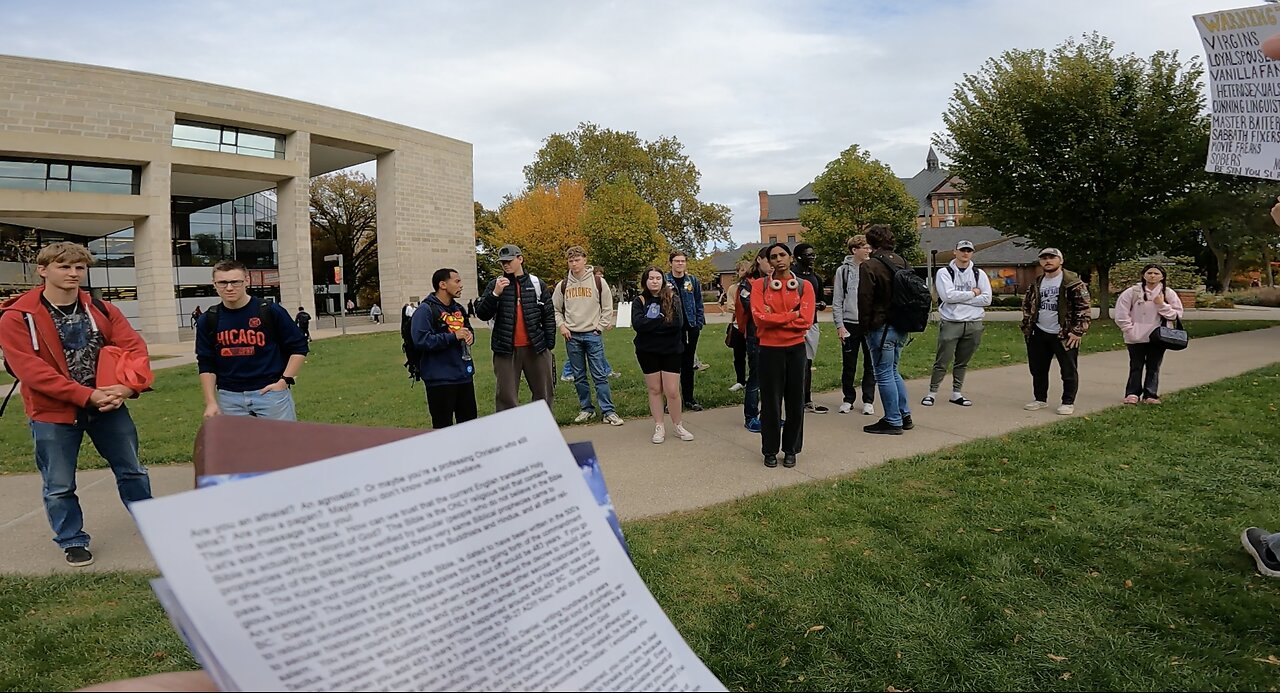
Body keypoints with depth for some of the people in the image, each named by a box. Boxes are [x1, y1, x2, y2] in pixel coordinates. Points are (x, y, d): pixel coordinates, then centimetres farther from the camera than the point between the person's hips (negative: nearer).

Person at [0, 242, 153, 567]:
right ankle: (72, 541, 27)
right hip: (52, 413, -3)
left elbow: (135, 346, -3)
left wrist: (128, 386, -22)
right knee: (59, 486, 8)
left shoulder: (102, 309, 1)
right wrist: (86, 395, -23)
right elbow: (30, 369, -19)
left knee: (132, 470, 14)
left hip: (109, 406, 3)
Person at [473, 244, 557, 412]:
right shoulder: (495, 284, 4)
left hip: (536, 348, 1)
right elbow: (482, 314, -3)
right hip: (506, 349, -1)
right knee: (506, 396, 1)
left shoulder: (537, 284, 5)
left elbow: (548, 315, 8)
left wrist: (549, 344, 2)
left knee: (544, 393, 9)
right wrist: (495, 294, -17)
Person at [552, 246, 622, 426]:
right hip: (572, 336, 3)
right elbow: (555, 309, 14)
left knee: (600, 375, -4)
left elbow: (608, 308, 3)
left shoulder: (598, 282, -1)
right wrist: (561, 326, 1)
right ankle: (586, 409, 19)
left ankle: (608, 411, 0)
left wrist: (600, 327, -3)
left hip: (593, 335, -2)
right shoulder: (563, 285, 5)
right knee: (579, 376, 8)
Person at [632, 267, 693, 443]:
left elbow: (677, 323, -17)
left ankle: (678, 426, 16)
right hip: (648, 352, 1)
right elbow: (637, 324, -18)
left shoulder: (672, 299, -2)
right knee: (655, 390, 8)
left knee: (672, 391, -2)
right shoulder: (639, 301, -1)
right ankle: (659, 427, 18)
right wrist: (663, 321, -16)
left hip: (671, 351, -1)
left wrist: (652, 323, -15)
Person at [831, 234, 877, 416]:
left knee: (870, 364, 5)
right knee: (848, 365, 7)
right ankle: (848, 399, 20)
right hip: (850, 324, -1)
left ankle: (868, 401, 14)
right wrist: (839, 325, -6)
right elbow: (837, 301, 0)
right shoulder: (843, 270, 0)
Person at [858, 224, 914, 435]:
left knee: (884, 374, 0)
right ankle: (905, 415, 23)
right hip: (901, 327, 8)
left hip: (881, 328, -8)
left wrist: (865, 324, -3)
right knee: (893, 372, 20)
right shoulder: (903, 263, 10)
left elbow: (865, 299, -15)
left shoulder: (869, 266, -14)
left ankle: (893, 421, 5)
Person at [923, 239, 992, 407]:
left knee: (962, 362, 11)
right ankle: (932, 392, 9)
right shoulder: (944, 272, 0)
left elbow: (986, 299, -2)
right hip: (950, 323, -3)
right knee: (942, 362, -2)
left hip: (973, 324, 3)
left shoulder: (979, 274, 9)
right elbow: (948, 295, -15)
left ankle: (957, 393, 20)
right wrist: (972, 293, -6)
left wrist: (959, 298, -9)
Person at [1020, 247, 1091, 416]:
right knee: (1038, 369, 12)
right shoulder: (1036, 284, 10)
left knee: (1068, 371, 2)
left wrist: (1078, 331, -16)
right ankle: (1040, 399, 25)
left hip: (1065, 335, -5)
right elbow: (1027, 305, 21)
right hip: (1039, 334, 6)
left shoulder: (1073, 282, -8)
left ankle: (1068, 402, 13)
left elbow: (1083, 307, -11)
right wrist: (1027, 327, 11)